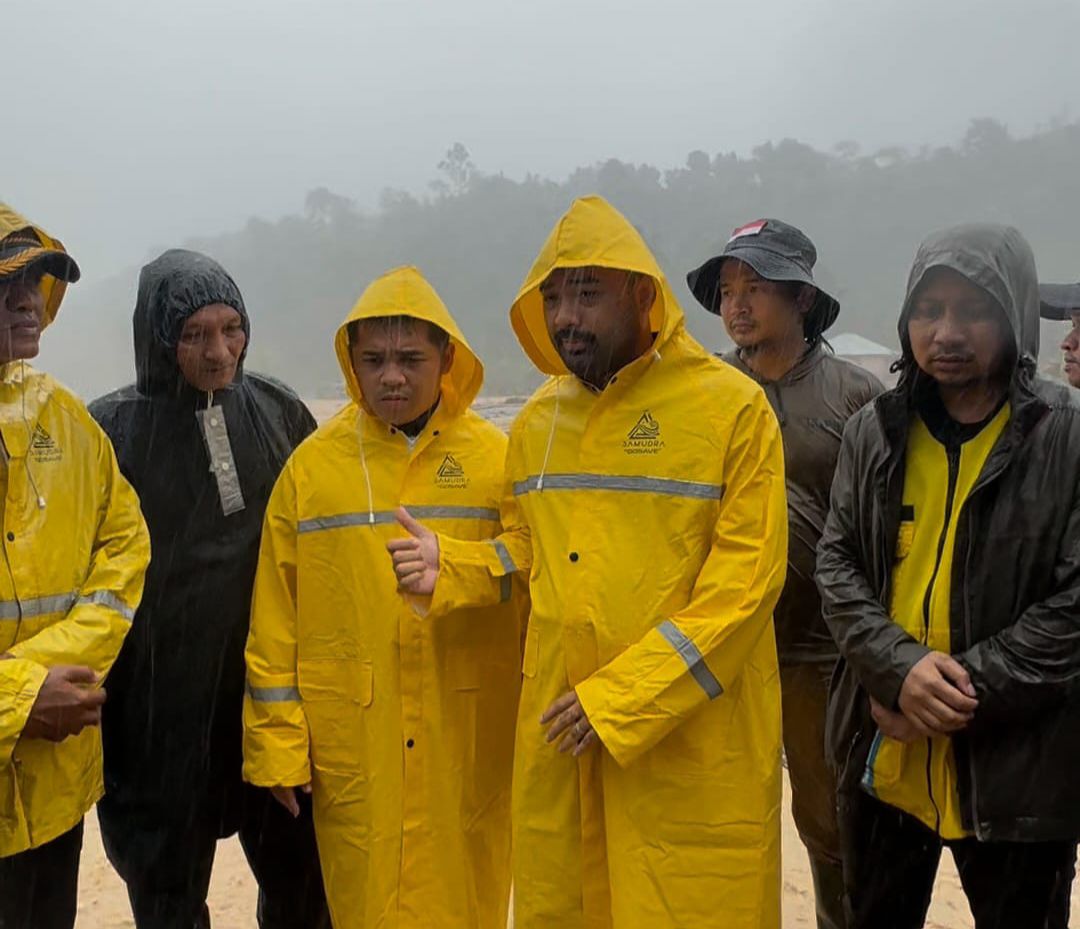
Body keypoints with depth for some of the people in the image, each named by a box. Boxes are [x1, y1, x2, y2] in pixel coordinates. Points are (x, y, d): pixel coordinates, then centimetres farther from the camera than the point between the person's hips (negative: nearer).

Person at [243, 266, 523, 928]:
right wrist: (277, 744, 1)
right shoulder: (313, 466, 2)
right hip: (351, 749, 1)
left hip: (469, 743, 0)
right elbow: (275, 622, 3)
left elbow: (532, 594, 3)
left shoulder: (496, 459, 0)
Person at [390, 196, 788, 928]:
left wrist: (622, 699, -18)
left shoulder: (731, 406, -10)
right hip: (558, 737, 5)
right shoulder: (537, 422, 9)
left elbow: (747, 578, -15)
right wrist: (452, 567, -2)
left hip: (692, 742, -5)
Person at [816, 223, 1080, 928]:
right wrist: (900, 670, -17)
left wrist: (964, 693, -18)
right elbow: (838, 563, -1)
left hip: (1018, 770, -3)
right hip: (883, 755, 4)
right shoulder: (875, 431, 2)